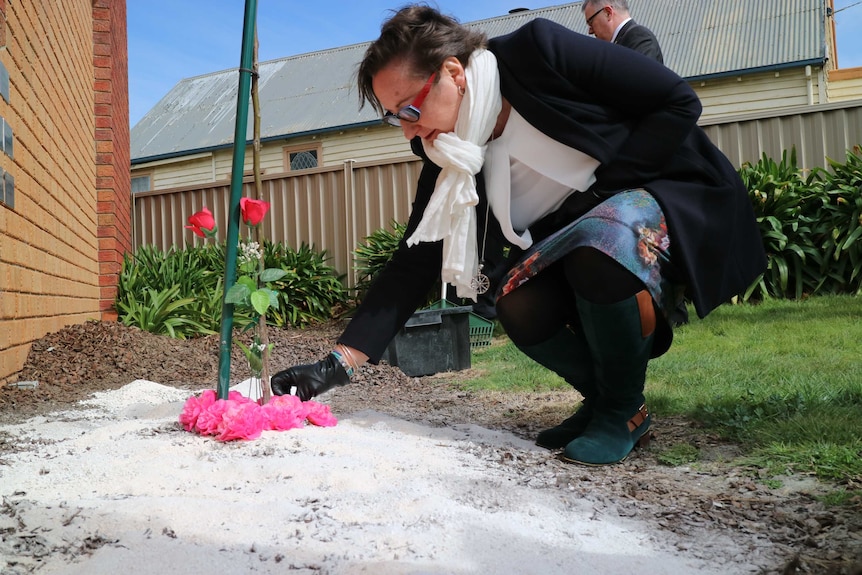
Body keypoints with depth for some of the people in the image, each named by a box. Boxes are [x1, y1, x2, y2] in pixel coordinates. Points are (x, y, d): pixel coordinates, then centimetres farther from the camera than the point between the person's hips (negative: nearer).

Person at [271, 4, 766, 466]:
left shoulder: (540, 51, -21)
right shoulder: (449, 160, -7)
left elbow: (680, 101, -17)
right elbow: (414, 264, -9)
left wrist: (605, 183, -21)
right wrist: (338, 365, -16)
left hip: (676, 193, -4)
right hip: (575, 236, 5)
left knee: (600, 242, -35)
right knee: (521, 305, -22)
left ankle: (626, 411, -12)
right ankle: (603, 398, 5)